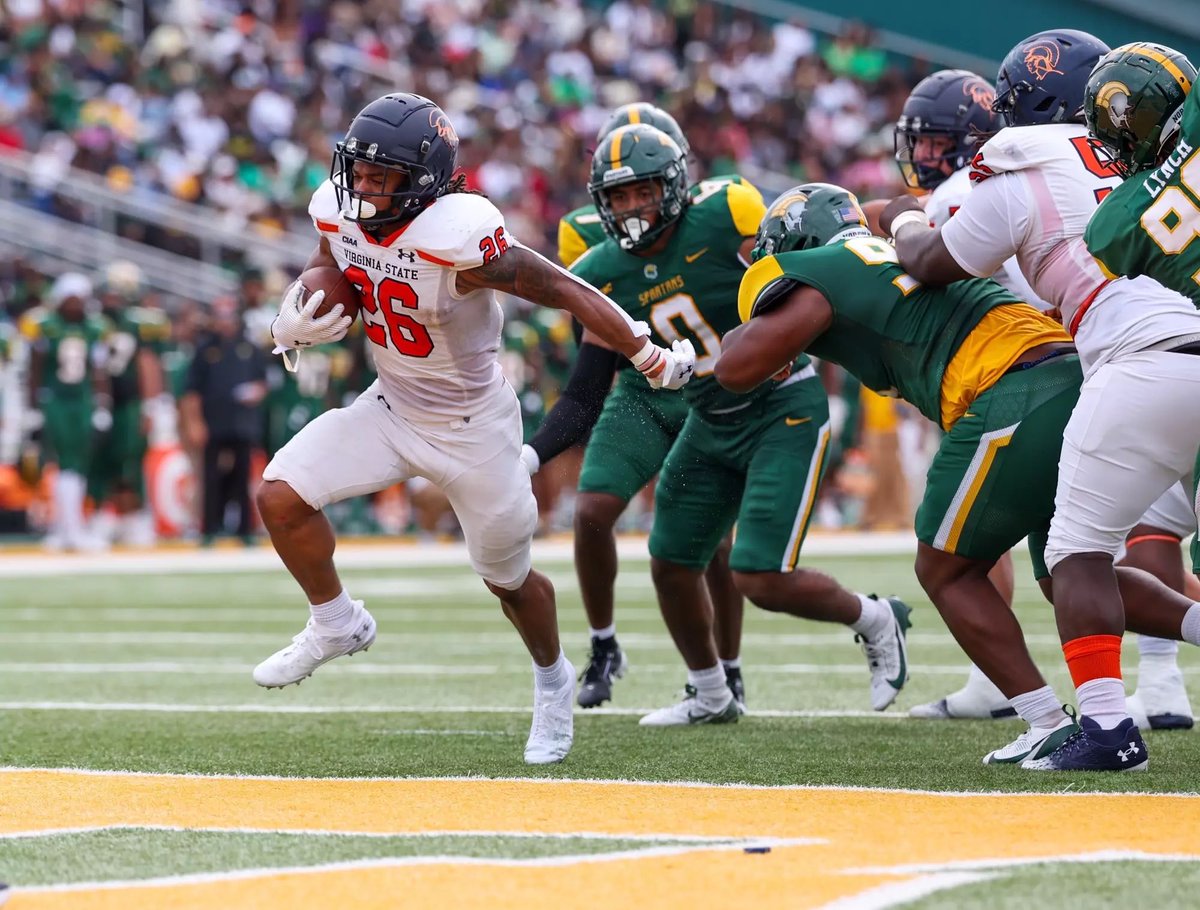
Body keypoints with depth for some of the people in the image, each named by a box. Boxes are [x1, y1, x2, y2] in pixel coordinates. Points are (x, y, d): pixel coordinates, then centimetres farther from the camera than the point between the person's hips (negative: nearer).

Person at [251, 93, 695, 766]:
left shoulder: (459, 238, -33)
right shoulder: (340, 214, -13)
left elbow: (568, 292, -26)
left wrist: (654, 360, -19)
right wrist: (296, 324, -12)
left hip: (472, 426, -5)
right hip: (392, 408, 5)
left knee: (508, 578, 12)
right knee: (281, 496, -11)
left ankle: (553, 681, 42)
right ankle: (337, 626, 14)